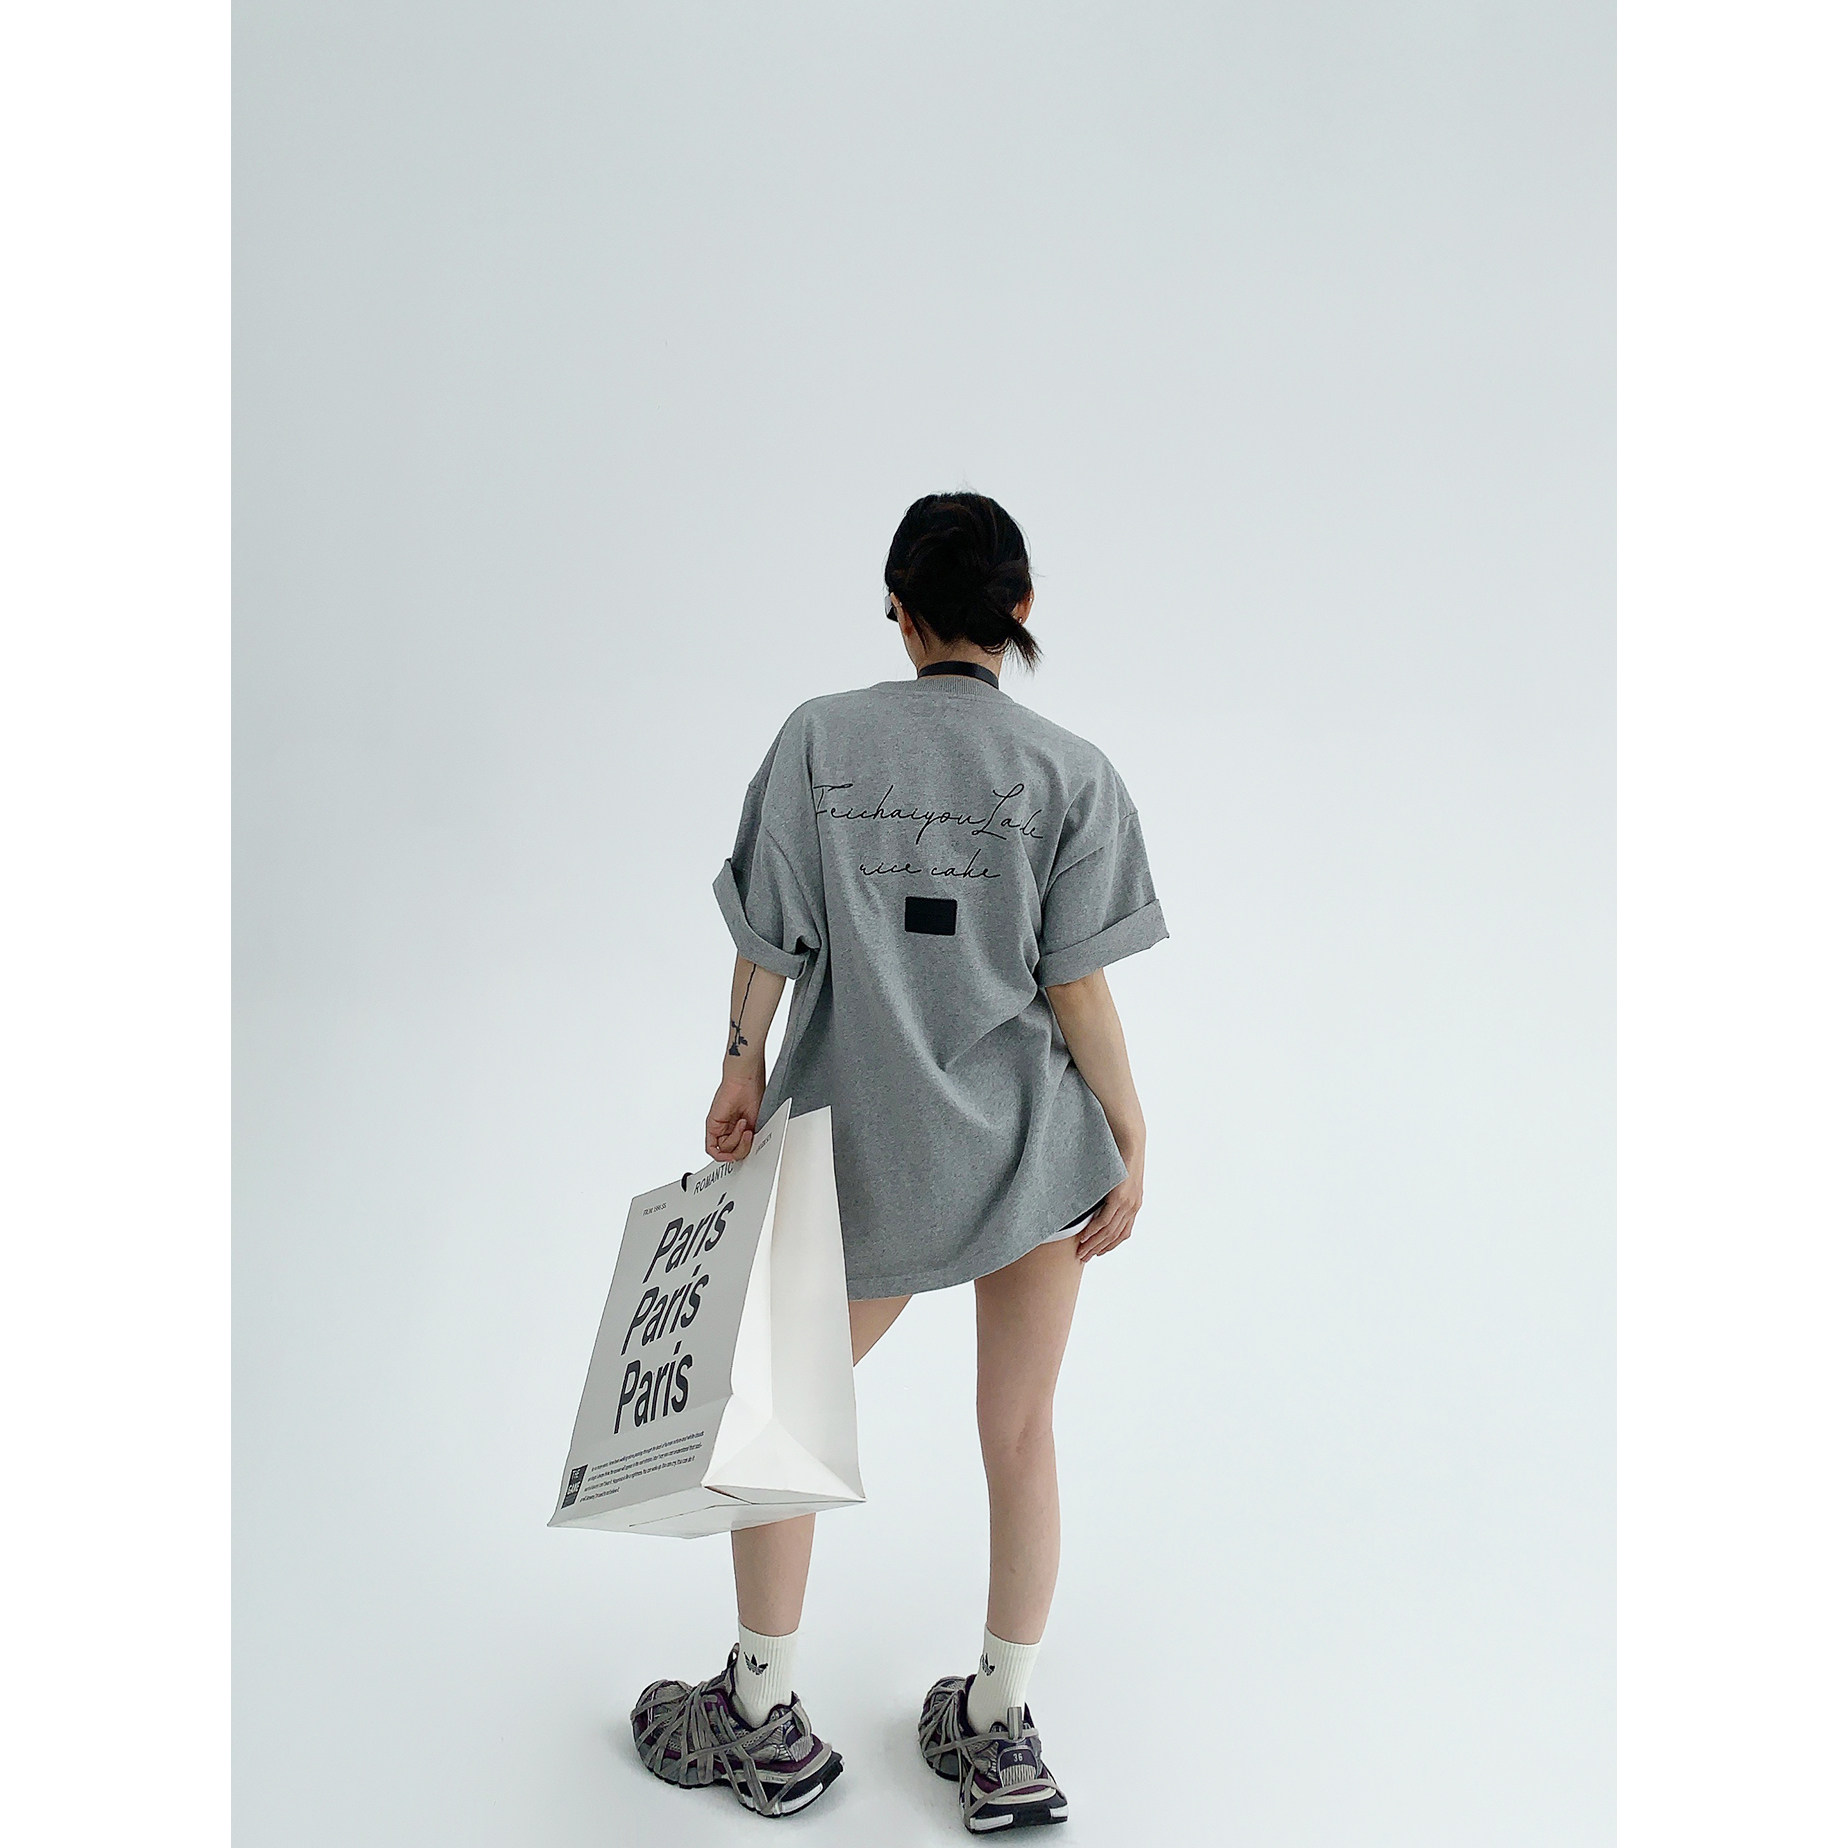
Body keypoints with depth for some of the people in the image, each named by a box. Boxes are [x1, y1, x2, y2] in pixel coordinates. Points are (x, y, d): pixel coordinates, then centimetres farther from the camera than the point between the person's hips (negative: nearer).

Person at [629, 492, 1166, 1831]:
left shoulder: (818, 737, -5)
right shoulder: (1070, 771, -7)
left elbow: (770, 941, -3)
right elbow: (1076, 985, -9)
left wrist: (745, 1067, 11)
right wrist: (1132, 1142, 0)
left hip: (864, 1145, 0)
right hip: (1031, 1144, 1)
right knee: (1020, 1433, 16)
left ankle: (765, 1723, 30)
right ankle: (1002, 1737, 27)